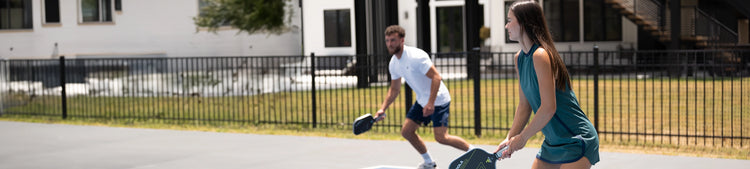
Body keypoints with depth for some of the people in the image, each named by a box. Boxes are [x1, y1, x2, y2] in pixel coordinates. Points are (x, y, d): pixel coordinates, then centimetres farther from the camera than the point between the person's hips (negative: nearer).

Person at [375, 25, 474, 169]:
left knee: (441, 137, -16)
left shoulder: (416, 56, -23)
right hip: (422, 101, 8)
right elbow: (394, 89, 15)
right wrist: (383, 108, 5)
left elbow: (436, 77, -26)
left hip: (438, 100, -8)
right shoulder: (393, 64, 3)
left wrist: (430, 103, -32)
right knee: (406, 131, 5)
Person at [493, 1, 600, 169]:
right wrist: (510, 138, 2)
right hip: (553, 142, 9)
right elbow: (524, 105, 12)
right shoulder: (519, 59, 7)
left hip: (576, 141, -9)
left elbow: (548, 108, -24)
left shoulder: (541, 56, -21)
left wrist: (522, 137, -15)